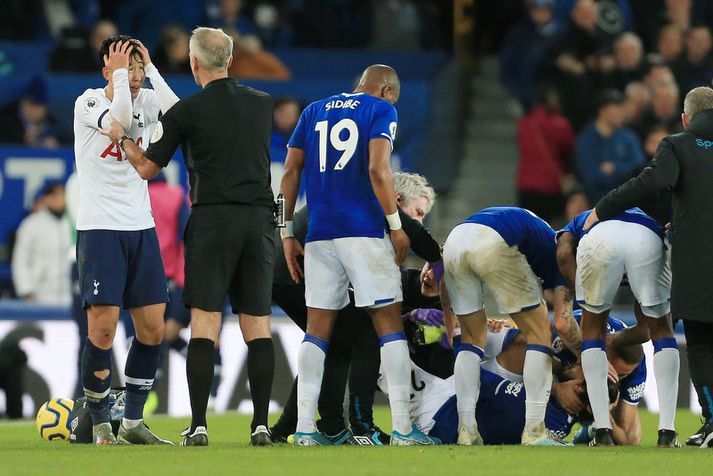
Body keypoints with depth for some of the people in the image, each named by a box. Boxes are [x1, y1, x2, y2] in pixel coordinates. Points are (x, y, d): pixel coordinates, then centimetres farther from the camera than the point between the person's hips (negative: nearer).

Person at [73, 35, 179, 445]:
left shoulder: (147, 101, 6)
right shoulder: (88, 103, -6)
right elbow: (119, 119, -27)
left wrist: (151, 68, -10)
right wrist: (119, 73, -16)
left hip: (141, 228, 5)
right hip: (100, 227, -5)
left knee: (153, 329, 2)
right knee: (103, 327, -10)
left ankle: (133, 423, 12)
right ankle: (100, 424, 1)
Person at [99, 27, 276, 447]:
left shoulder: (187, 112, -4)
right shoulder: (263, 104, 9)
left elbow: (147, 168, 3)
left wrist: (122, 137, 23)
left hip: (212, 219, -4)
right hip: (259, 218, 4)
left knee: (204, 325, -4)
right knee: (258, 325, 4)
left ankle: (199, 425, -10)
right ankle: (261, 425, 0)